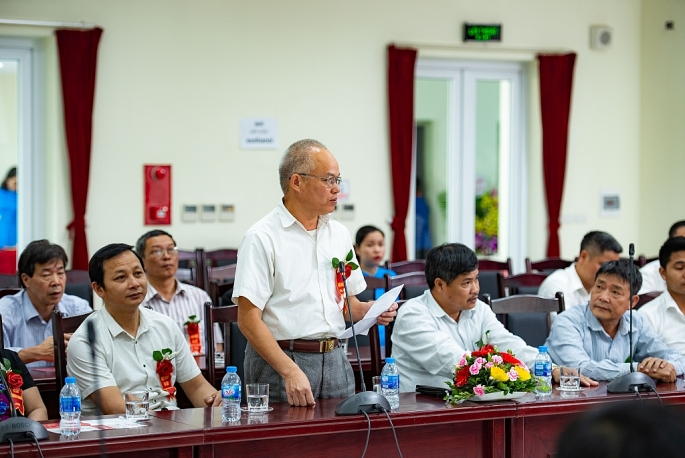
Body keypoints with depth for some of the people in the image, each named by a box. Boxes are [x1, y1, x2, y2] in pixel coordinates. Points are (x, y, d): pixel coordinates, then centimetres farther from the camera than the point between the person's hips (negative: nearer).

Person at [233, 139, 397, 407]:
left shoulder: (339, 234, 13)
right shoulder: (262, 238, -8)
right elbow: (248, 319, -14)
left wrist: (369, 311, 0)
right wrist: (291, 372, -22)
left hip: (334, 360, 6)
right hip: (278, 362, -6)